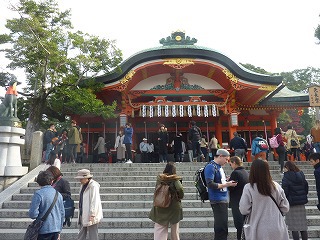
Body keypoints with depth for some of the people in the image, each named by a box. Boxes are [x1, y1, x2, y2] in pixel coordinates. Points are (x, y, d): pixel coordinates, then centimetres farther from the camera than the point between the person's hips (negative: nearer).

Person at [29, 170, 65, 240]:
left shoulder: (38, 194, -11)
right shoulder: (58, 194, 5)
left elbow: (33, 214, -16)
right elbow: (62, 214, 9)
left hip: (44, 230, -4)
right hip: (56, 229, 5)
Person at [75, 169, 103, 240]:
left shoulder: (93, 186, -15)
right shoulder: (83, 186, 13)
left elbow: (94, 201, -19)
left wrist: (92, 215, -21)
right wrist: (80, 214, 17)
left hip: (90, 215, -9)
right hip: (83, 215, 9)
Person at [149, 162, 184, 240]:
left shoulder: (159, 178, -2)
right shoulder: (175, 179, -12)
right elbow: (180, 189, -26)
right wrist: (180, 197, -8)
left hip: (160, 208, 2)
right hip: (173, 208, -2)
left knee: (159, 232, 7)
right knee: (175, 232, 16)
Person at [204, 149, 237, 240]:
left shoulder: (219, 167, 13)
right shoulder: (211, 167, -14)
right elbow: (210, 184, -21)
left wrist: (228, 182, 6)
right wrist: (226, 184, -17)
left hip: (224, 199, 9)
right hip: (217, 201, -9)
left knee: (222, 225, 17)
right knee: (221, 227, -6)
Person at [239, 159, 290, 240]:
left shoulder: (249, 188, -15)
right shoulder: (276, 186, -5)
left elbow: (244, 210, -13)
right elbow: (285, 208, 2)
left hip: (259, 231, -3)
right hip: (277, 230, 3)